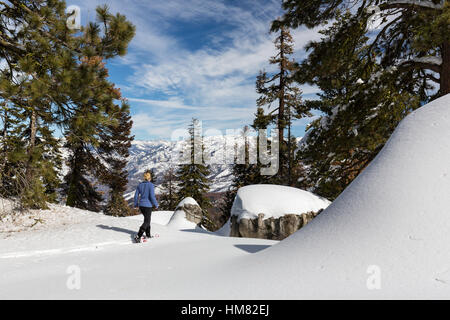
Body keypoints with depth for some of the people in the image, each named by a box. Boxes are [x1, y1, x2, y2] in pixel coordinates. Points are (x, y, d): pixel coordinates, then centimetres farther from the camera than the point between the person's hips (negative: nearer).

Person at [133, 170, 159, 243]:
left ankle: (148, 234, 29)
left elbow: (136, 195, 8)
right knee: (146, 221, 0)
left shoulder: (140, 184, 4)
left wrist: (136, 204, 20)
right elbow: (152, 196, -17)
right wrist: (156, 205, -4)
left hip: (141, 205, 6)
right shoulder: (151, 185, -13)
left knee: (147, 219, 23)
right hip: (147, 205, -6)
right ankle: (138, 236, -14)